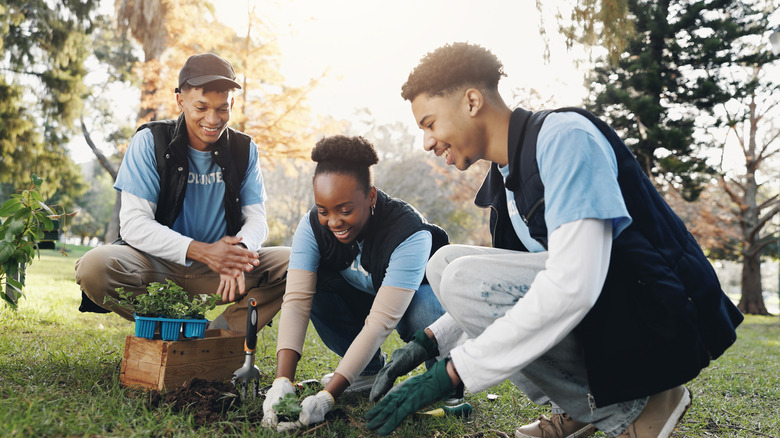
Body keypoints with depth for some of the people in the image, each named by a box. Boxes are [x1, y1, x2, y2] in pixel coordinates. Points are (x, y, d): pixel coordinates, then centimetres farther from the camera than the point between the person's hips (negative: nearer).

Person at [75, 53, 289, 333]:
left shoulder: (244, 150, 2)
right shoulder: (149, 142, -7)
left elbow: (256, 218, -1)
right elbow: (134, 223, -14)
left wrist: (238, 252, -28)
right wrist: (201, 251, -30)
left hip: (217, 275, 2)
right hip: (156, 264, -1)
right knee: (93, 268, -31)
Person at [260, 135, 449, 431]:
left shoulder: (410, 234, -36)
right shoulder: (313, 226, -23)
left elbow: (381, 322, -40)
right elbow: (296, 301, -31)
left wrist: (328, 396, -45)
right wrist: (282, 381, -44)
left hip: (420, 294, -4)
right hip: (360, 298, 5)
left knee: (422, 314, -39)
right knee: (315, 285, -25)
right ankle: (372, 370, -4)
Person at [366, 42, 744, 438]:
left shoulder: (565, 135, -18)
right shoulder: (502, 176, 10)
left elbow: (571, 285, -29)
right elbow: (497, 292, 19)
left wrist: (453, 371, -26)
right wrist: (431, 341, 6)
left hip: (654, 324, -9)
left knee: (466, 279, -21)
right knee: (445, 262, 5)